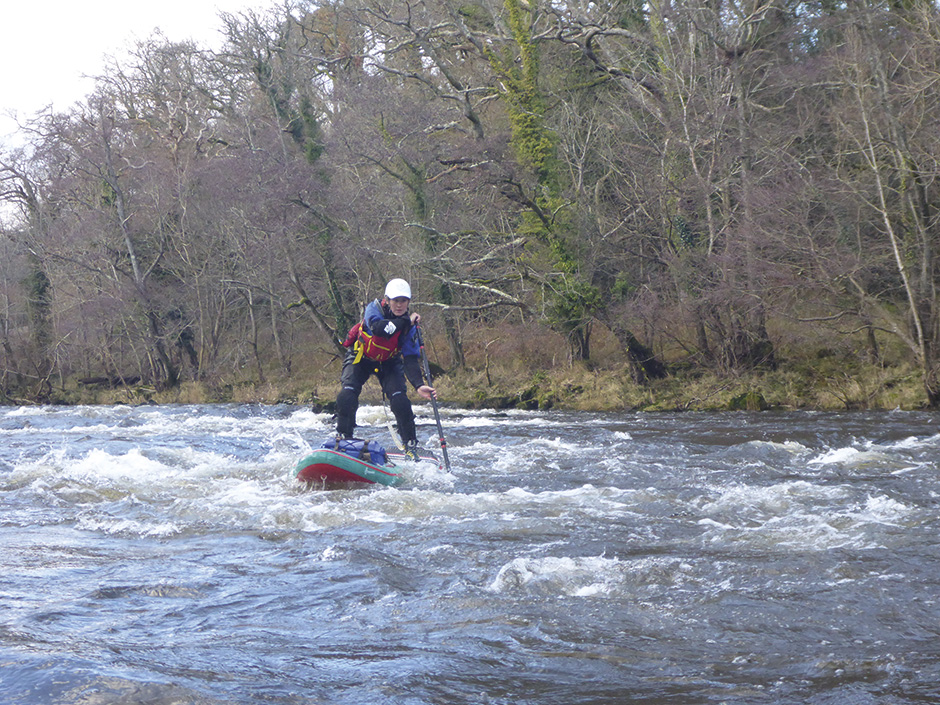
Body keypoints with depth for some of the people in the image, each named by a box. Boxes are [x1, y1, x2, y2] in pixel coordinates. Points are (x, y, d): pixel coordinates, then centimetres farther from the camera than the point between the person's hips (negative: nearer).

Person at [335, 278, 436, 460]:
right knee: (347, 397, -21)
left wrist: (419, 385, -37)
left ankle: (411, 446, -3)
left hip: (389, 363, 1)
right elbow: (378, 328, -46)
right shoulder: (374, 308, -24)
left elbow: (411, 359, -22)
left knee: (400, 401, -17)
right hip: (360, 358, -1)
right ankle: (343, 439, -3)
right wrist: (405, 322, -37)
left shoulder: (410, 326, -18)